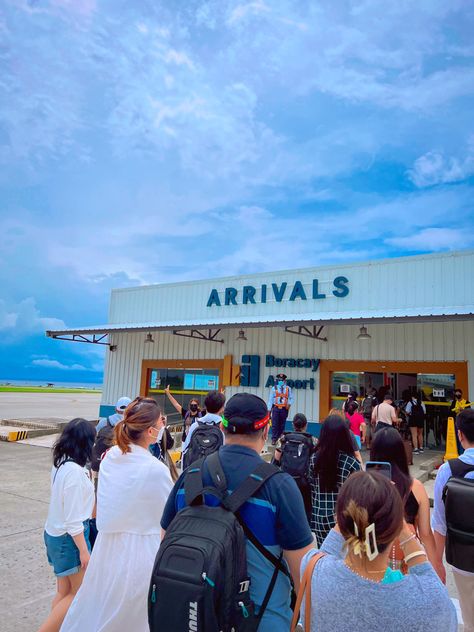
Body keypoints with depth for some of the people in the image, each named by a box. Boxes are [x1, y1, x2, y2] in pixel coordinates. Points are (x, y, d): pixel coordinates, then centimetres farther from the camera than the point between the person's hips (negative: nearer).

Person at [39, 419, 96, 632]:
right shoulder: (74, 471, -27)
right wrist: (84, 550, -15)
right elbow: (73, 518, -23)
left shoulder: (60, 463, -1)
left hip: (55, 533, 8)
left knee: (64, 591, 18)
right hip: (69, 537, -8)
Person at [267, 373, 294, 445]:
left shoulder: (288, 389, 9)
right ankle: (274, 440, -4)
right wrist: (269, 409, 1)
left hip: (284, 409, 1)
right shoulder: (274, 388, 7)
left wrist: (289, 404, -10)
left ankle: (280, 439, 14)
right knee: (274, 425, -7)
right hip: (276, 408, -1)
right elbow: (270, 399, 7)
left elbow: (291, 398, 11)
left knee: (282, 425, 5)